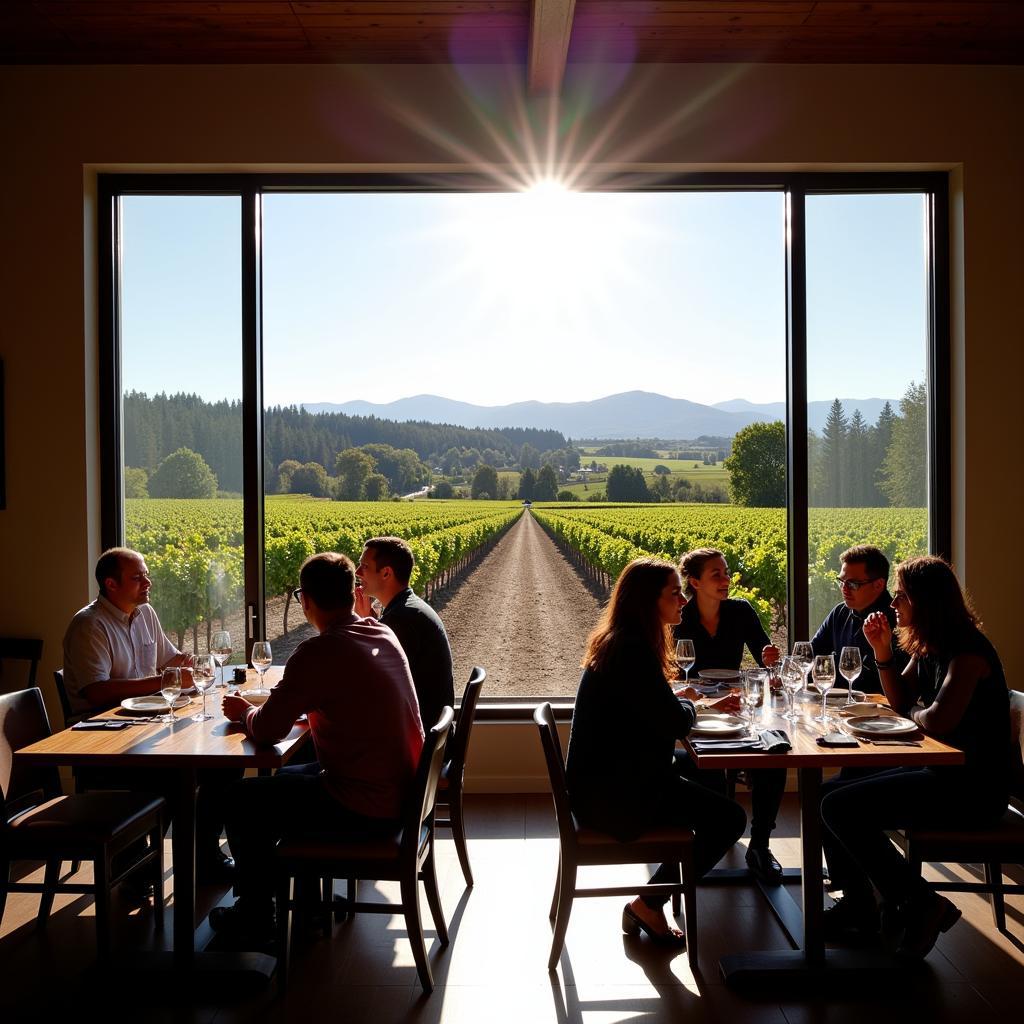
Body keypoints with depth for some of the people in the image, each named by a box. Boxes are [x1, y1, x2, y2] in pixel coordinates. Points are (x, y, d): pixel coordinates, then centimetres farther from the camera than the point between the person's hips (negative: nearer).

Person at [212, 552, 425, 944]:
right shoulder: (384, 636, 4)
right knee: (285, 779, 28)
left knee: (241, 800, 8)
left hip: (365, 810, -9)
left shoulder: (319, 652, -21)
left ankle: (255, 918, 24)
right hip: (400, 793, 9)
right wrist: (302, 703, 16)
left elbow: (268, 730, -16)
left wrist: (245, 712, 5)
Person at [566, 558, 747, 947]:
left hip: (607, 780, 11)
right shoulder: (632, 650, -22)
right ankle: (648, 906, 5)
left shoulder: (619, 641, 10)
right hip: (613, 794, -11)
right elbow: (674, 723, -20)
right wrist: (689, 705, 0)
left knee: (706, 781, 22)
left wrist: (682, 703, 4)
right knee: (729, 818, -6)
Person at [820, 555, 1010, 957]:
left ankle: (919, 905, -9)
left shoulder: (968, 651, -20)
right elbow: (902, 701, 16)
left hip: (971, 788, -10)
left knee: (840, 808, -19)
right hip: (939, 772, 10)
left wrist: (915, 712, -7)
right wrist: (883, 652, 3)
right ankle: (859, 904, 22)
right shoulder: (927, 647, 9)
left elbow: (937, 721, -30)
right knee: (831, 792, 11)